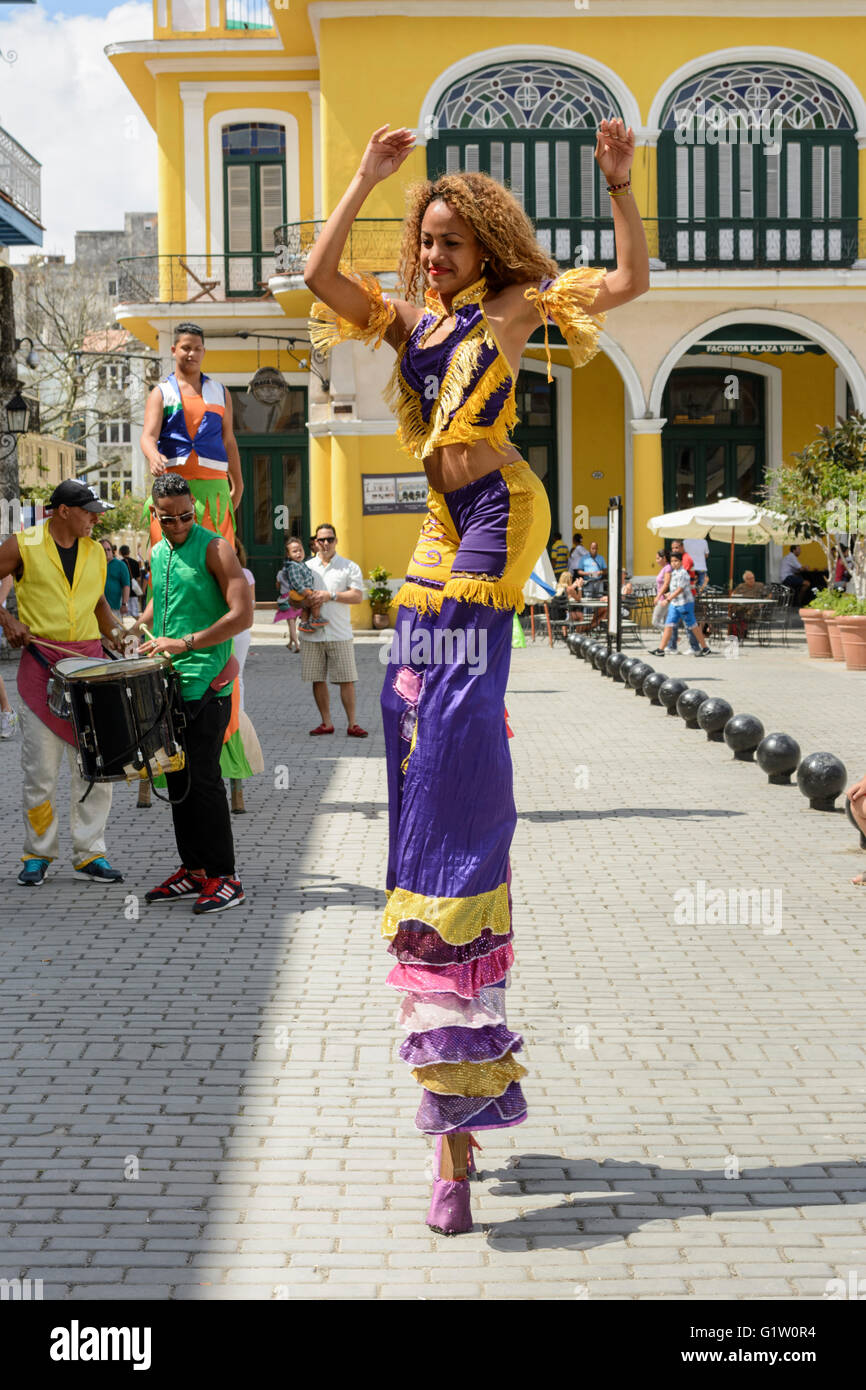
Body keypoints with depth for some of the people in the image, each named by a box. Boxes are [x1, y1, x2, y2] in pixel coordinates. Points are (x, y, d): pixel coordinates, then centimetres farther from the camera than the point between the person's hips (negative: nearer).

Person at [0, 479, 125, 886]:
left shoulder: (96, 552, 12)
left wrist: (115, 632, 11)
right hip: (40, 661, -4)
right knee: (40, 765, -1)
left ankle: (90, 854, 10)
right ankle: (37, 855, 12)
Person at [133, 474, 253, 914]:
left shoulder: (215, 549, -8)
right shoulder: (157, 554, 14)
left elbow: (242, 615, -16)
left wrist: (184, 643, -20)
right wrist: (140, 626, 12)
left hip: (205, 681, -7)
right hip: (167, 680, 7)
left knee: (202, 777, -9)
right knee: (177, 777, 10)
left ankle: (225, 878, -4)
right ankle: (193, 870, 18)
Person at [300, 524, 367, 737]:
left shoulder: (349, 567, 4)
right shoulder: (306, 567, 12)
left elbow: (357, 596, -4)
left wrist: (332, 595, -14)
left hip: (339, 633, -2)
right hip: (311, 634, 3)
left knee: (347, 680, -3)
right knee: (318, 680, 5)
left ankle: (352, 724, 2)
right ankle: (326, 723, 14)